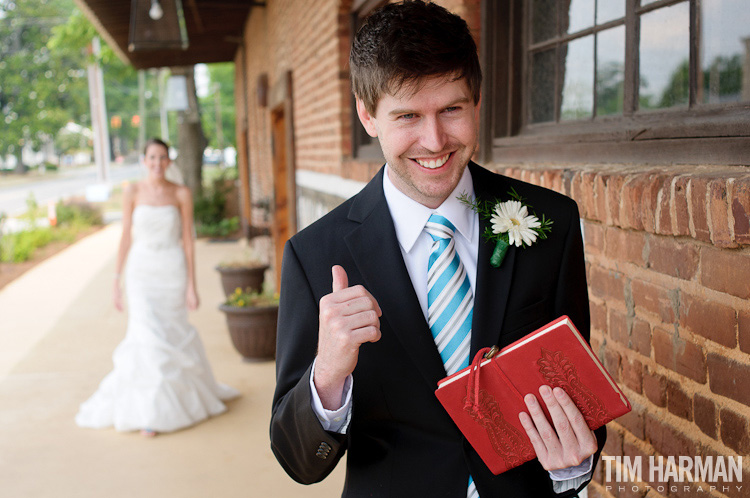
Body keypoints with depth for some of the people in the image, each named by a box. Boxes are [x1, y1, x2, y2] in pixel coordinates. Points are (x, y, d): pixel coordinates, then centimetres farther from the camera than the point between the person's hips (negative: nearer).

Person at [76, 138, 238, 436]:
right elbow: (126, 237, 2)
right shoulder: (132, 192, -1)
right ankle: (149, 412, 3)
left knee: (172, 335, 10)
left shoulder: (181, 194, -2)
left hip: (173, 271, 1)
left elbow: (187, 240, -2)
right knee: (148, 336, -8)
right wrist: (116, 282, 0)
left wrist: (192, 286, -4)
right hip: (142, 271, 0)